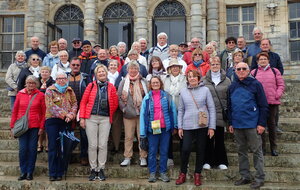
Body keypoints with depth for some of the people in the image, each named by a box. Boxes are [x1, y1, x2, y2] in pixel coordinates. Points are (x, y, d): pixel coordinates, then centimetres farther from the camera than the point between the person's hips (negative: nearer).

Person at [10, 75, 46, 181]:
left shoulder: (40, 95, 1)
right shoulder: (20, 94, 6)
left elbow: (43, 113, 3)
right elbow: (15, 111, 10)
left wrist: (42, 127, -3)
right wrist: (12, 126, 6)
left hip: (35, 126, -1)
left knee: (32, 149, 2)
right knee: (22, 149, -1)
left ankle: (30, 173, 13)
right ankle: (23, 172, 12)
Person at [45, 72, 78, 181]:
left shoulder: (70, 91, 14)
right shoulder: (50, 90, 1)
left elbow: (75, 103, 7)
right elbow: (51, 106, -10)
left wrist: (71, 114, -12)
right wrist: (64, 114, -16)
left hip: (66, 122, 3)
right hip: (52, 120, -3)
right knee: (53, 147, -3)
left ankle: (60, 173, 11)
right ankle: (52, 173, 3)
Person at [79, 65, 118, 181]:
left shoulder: (111, 87, 8)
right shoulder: (91, 86, 5)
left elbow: (115, 104, 13)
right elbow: (83, 102, 4)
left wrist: (109, 114, 6)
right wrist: (82, 117, -2)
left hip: (105, 119, 1)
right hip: (91, 118, -1)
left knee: (103, 145, 0)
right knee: (92, 145, 1)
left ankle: (101, 169, 12)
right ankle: (93, 170, 12)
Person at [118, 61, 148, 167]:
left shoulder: (143, 82, 8)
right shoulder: (124, 82, 6)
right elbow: (119, 97, 5)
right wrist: (124, 108, -5)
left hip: (142, 113, 0)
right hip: (128, 114, 0)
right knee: (128, 137, 4)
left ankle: (143, 158, 13)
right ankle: (127, 158, 14)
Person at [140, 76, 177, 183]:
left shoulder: (167, 96, 3)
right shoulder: (147, 98, 3)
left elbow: (173, 110, 5)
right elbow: (143, 114, 1)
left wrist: (174, 126, 1)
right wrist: (142, 132, -4)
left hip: (165, 128, 0)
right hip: (152, 128, 0)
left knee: (164, 151, 7)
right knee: (152, 152, 6)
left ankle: (163, 173, 18)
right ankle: (152, 173, 16)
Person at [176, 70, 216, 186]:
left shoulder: (205, 90, 0)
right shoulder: (183, 91, 6)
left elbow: (212, 109, 0)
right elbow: (181, 110, 10)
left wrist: (212, 127, -4)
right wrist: (180, 127, 5)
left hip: (202, 125, 0)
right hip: (188, 126, 1)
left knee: (200, 150, 7)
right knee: (185, 149, -7)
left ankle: (197, 174, 23)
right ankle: (183, 173, 13)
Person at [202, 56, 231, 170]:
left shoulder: (226, 81, 6)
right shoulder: (205, 80, 5)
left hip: (221, 114, 0)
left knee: (220, 138, 7)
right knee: (209, 138, 4)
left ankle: (221, 161, 16)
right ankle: (208, 161, 13)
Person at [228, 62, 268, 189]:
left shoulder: (255, 84, -4)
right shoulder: (232, 87, 10)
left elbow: (263, 105, -5)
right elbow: (229, 106, 15)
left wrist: (262, 123, -10)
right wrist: (230, 123, 11)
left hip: (252, 124, -5)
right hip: (237, 125, 5)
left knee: (256, 151, 2)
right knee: (241, 151, 11)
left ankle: (259, 178, 11)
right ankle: (245, 176, 22)